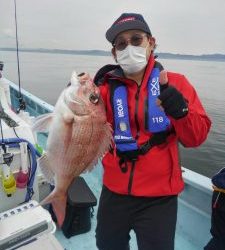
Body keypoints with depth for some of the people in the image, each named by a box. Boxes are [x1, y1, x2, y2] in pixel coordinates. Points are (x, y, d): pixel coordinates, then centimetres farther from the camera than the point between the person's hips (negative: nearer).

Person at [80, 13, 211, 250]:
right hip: (114, 191, 2)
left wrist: (180, 110, -26)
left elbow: (196, 137, -8)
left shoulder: (175, 83, -6)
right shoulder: (107, 87, -3)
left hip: (159, 197, -1)